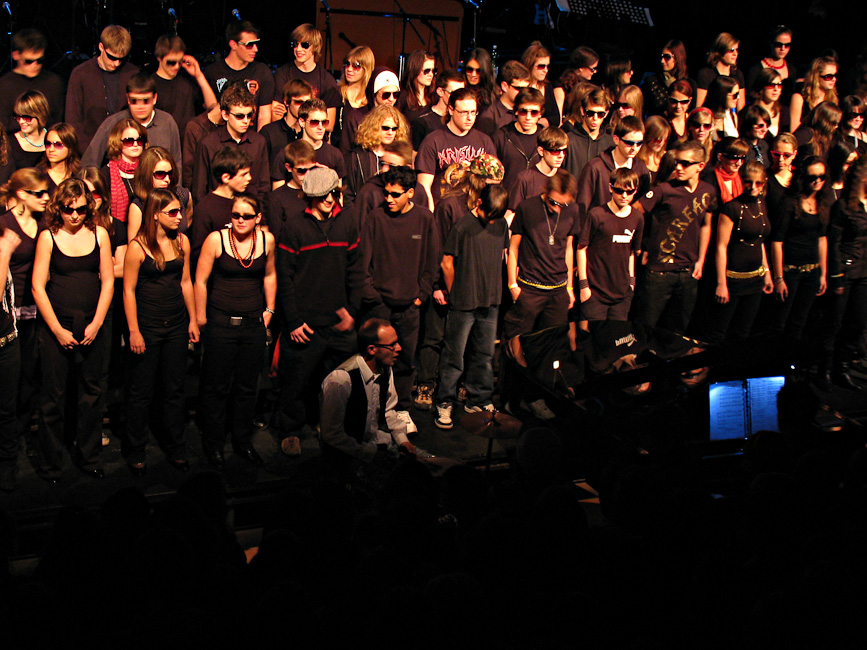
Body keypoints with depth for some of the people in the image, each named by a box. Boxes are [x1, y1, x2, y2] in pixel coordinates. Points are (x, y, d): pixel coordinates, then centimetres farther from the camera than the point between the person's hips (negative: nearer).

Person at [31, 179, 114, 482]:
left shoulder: (99, 234, 4)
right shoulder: (49, 237, -3)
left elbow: (108, 281, 4)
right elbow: (38, 287, -5)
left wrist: (96, 323, -5)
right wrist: (58, 329, -9)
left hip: (92, 328, 2)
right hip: (56, 326, -2)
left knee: (91, 394, 10)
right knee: (54, 397, 4)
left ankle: (89, 457, 25)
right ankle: (49, 465, 17)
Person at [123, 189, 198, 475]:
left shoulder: (182, 242, 4)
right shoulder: (138, 247, -11)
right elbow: (129, 290, -8)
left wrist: (193, 320, 11)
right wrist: (134, 331, -10)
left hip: (177, 325, 4)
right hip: (148, 327, -4)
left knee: (175, 389, 12)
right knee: (141, 391, 5)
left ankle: (175, 449, 24)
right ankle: (135, 453, 19)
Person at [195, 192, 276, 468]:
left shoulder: (267, 239, 0)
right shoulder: (216, 239, -10)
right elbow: (200, 281, -4)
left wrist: (269, 310, 15)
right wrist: (200, 320, -2)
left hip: (254, 322, 3)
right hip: (220, 322, -3)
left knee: (247, 386, 12)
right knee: (217, 387, 5)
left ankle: (243, 441, 28)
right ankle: (213, 445, 21)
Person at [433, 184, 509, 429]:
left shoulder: (501, 224, 5)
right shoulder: (463, 226, -11)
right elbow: (447, 262, -4)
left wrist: (495, 288, 15)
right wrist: (454, 294, 4)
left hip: (491, 303, 5)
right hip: (463, 304, -5)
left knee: (485, 354, 13)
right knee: (454, 356, 0)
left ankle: (479, 400, 25)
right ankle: (445, 403, 10)